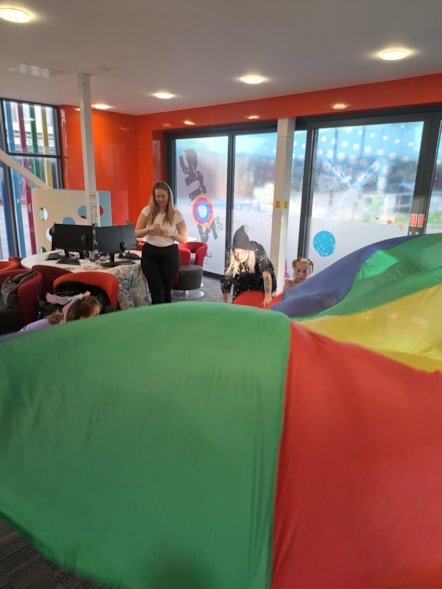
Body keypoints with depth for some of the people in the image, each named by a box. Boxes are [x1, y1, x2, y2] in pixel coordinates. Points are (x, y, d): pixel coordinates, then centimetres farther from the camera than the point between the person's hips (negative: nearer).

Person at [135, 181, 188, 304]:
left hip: (170, 254, -1)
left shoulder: (176, 214, -2)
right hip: (149, 253, 1)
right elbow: (137, 233, 2)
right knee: (156, 290, 0)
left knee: (166, 290, 7)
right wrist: (150, 229, -18)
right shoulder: (147, 210, 1)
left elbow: (184, 239, -1)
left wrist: (170, 234, -19)